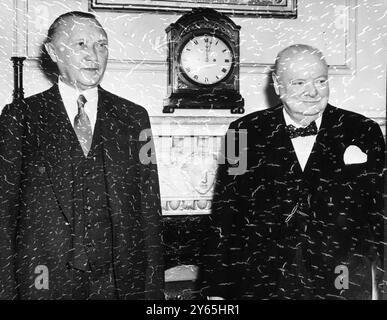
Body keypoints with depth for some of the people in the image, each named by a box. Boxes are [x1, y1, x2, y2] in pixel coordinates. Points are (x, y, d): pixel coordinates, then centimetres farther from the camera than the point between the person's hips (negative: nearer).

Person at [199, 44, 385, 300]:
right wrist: (216, 289, -3)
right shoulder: (245, 132, -2)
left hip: (341, 287, 1)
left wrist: (364, 270, -6)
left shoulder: (363, 132, -1)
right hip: (260, 285, 0)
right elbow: (225, 214, -2)